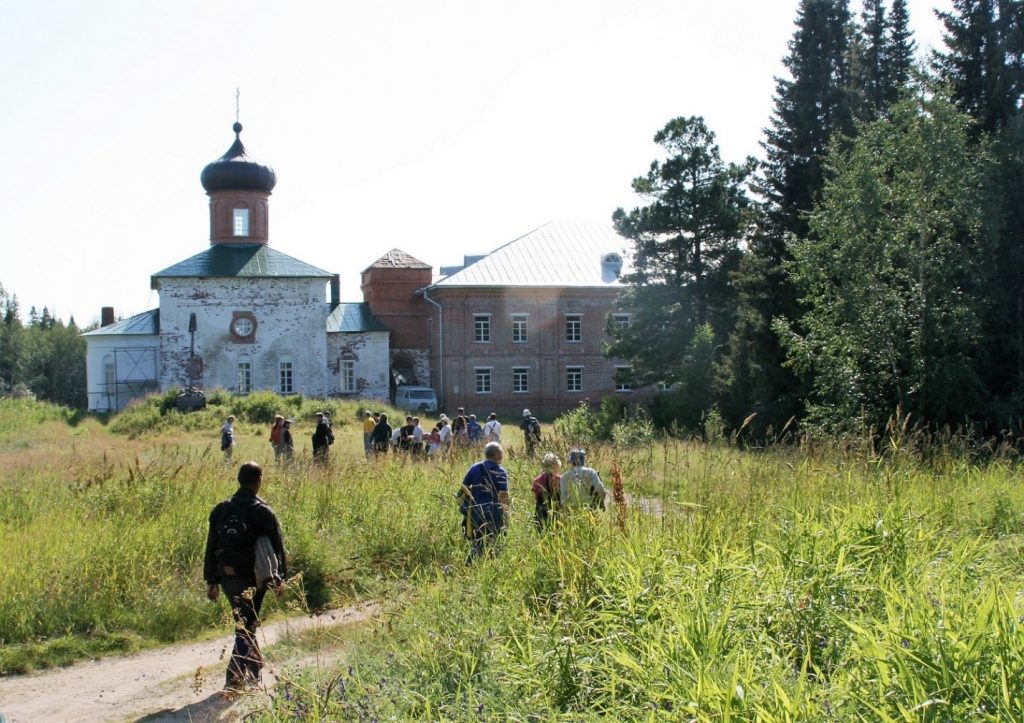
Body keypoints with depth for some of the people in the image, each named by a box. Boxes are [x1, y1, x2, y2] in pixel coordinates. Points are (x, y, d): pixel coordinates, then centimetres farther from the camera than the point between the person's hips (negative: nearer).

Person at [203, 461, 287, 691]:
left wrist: (211, 581, 13)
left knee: (246, 623, 21)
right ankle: (235, 675, -7)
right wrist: (280, 578, 8)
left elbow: (211, 547, 6)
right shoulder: (263, 512, -10)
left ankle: (254, 667, 33)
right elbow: (277, 548, -5)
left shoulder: (221, 510, 2)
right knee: (246, 627, 3)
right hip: (252, 578, -4)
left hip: (227, 577, 4)